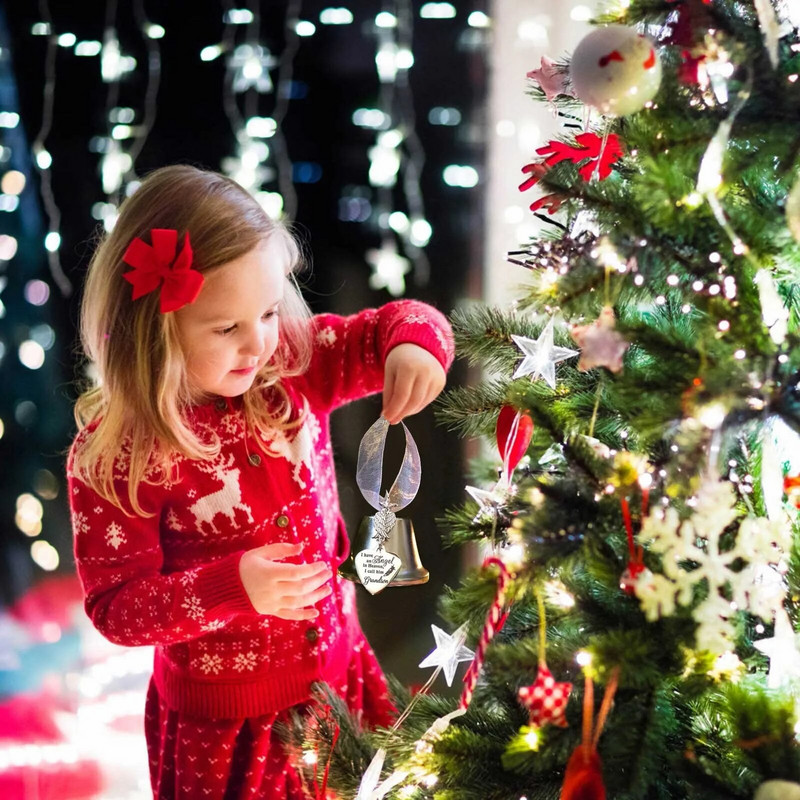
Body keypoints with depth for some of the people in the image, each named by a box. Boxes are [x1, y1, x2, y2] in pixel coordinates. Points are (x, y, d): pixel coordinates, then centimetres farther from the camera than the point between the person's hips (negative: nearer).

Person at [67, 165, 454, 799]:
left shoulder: (294, 366, -9)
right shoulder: (114, 453, -21)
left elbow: (395, 326, 0)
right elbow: (115, 606, -18)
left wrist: (415, 343, -24)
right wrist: (231, 587, -33)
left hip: (340, 676, 5)